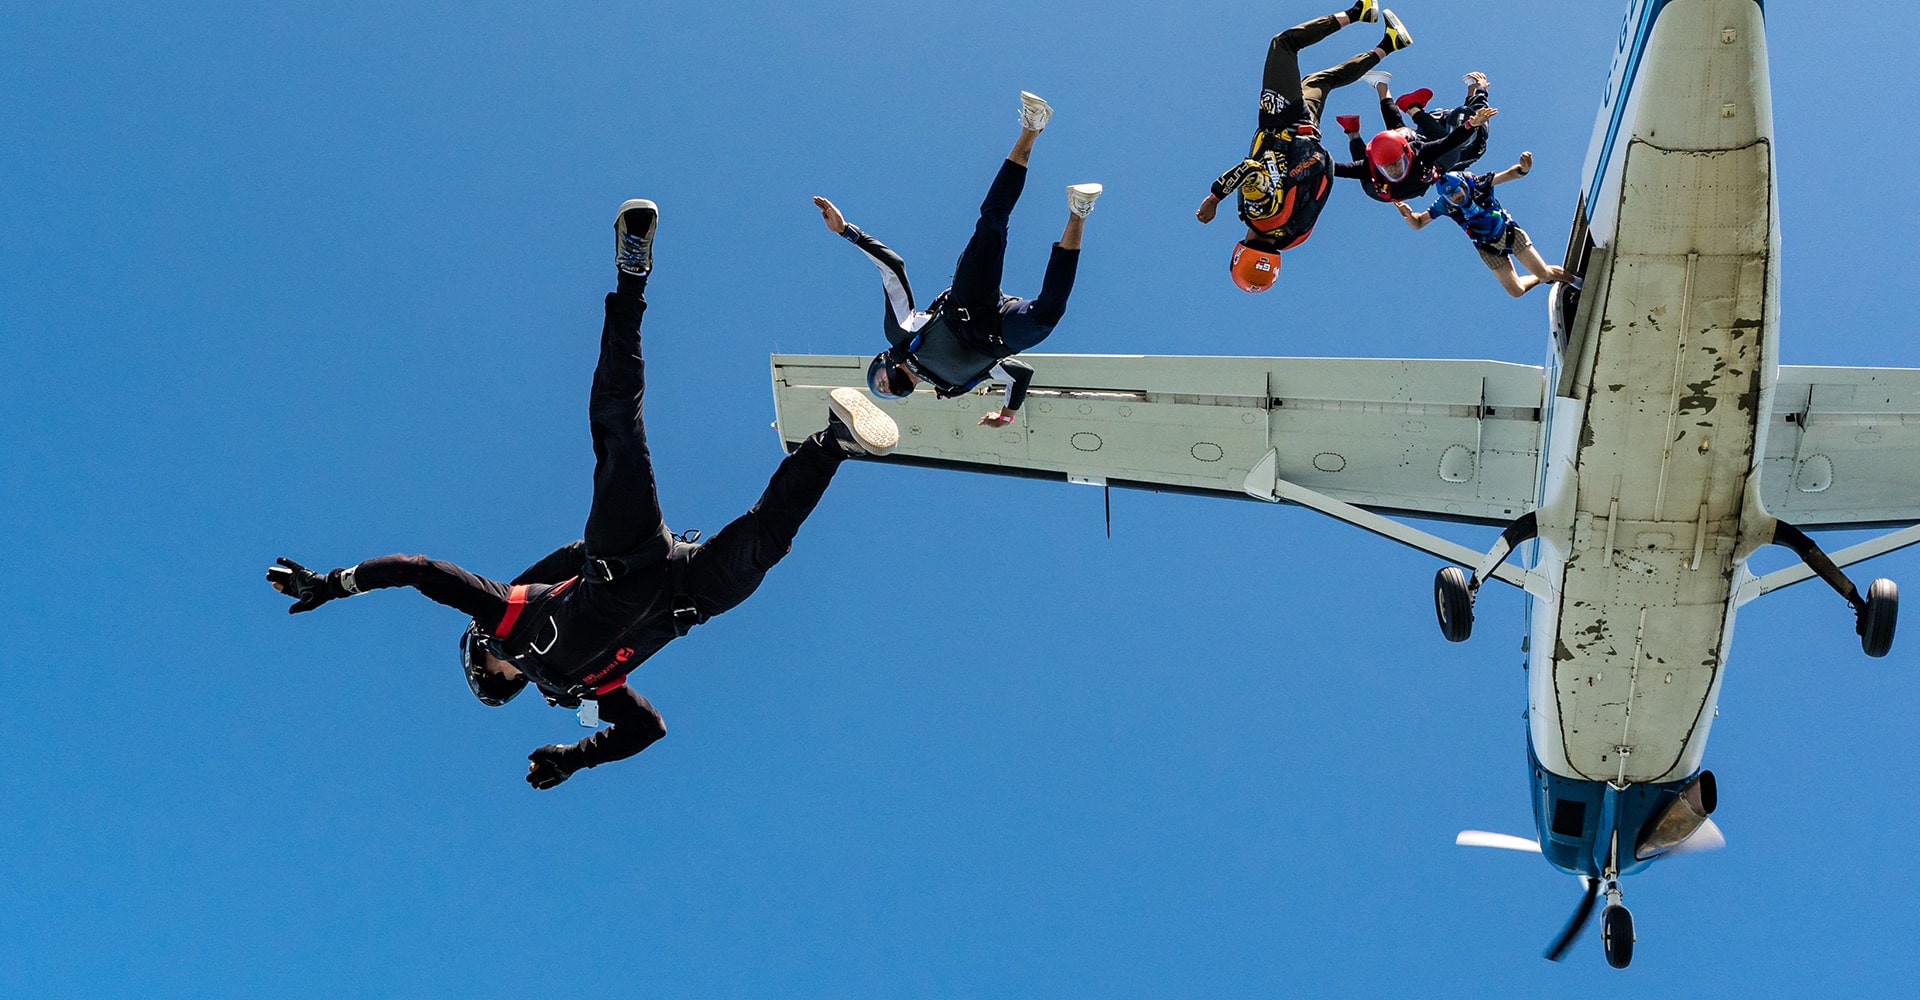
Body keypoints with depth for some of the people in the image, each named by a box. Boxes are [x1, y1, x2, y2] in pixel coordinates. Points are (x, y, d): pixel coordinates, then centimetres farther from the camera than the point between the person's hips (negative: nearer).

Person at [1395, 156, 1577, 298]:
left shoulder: (1478, 184, -22)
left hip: (1509, 233, -2)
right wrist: (1407, 214, -35)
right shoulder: (1445, 205, -18)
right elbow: (1418, 223, -12)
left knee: (1544, 272, 0)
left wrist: (1523, 168, -47)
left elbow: (1511, 174, -24)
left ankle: (1574, 279, 31)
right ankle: (1543, 278, 34)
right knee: (1516, 290, 2)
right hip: (1489, 249, 2)